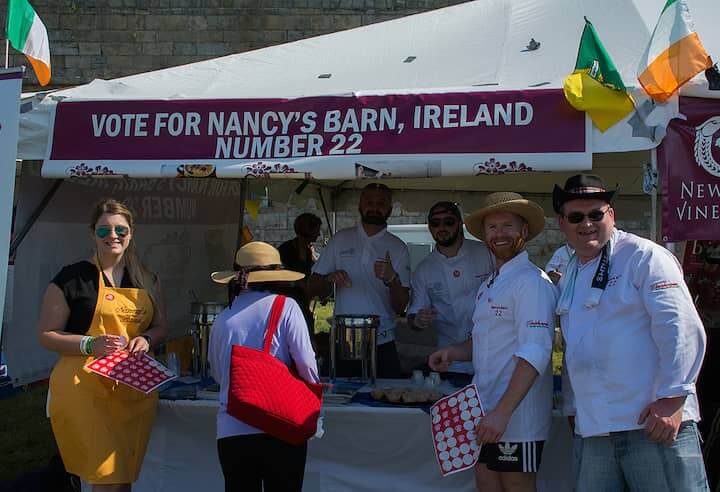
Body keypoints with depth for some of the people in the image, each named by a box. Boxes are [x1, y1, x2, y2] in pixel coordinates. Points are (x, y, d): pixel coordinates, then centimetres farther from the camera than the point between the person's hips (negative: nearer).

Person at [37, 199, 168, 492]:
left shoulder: (147, 281, 12)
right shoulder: (72, 277, -3)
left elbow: (161, 327, 20)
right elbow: (45, 335, -2)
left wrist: (146, 340, -3)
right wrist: (90, 344, -17)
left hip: (135, 390, 5)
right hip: (85, 389, -5)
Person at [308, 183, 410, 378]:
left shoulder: (398, 248, 3)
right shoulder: (340, 240, 8)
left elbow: (400, 307, -3)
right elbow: (314, 289, 9)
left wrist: (392, 279, -22)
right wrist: (330, 279, -13)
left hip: (382, 344, -1)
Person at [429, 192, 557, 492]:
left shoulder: (532, 282, -14)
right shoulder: (488, 285, 15)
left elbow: (534, 354, -21)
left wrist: (502, 412, -26)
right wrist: (454, 352, 5)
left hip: (515, 419, -8)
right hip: (486, 415, 8)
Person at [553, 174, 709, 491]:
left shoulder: (644, 257, -3)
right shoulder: (568, 279, 19)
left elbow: (682, 328, -11)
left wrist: (672, 399, -16)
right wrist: (572, 407, 22)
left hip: (655, 422, -6)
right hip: (591, 429, 6)